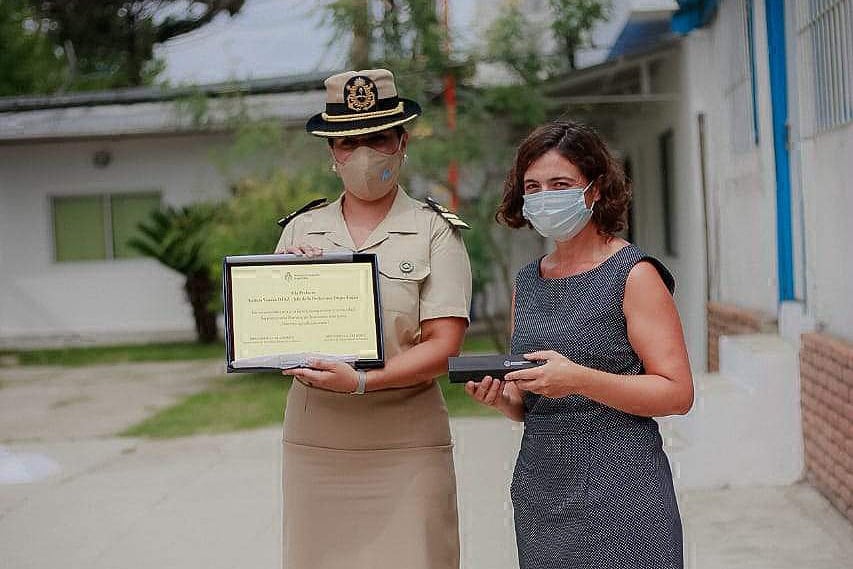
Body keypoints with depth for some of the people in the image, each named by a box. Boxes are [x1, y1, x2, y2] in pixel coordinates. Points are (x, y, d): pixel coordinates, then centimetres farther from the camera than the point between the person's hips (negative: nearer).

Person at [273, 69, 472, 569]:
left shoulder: (435, 232, 1)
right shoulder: (301, 231, 11)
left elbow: (443, 346, -7)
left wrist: (361, 382, -20)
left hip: (405, 447, -2)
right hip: (314, 441, 3)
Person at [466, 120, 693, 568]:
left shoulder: (634, 275, -6)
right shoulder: (527, 283, 11)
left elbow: (677, 394, -12)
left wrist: (579, 379, -22)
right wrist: (502, 397, -4)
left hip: (618, 491, -5)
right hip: (541, 493, 5)